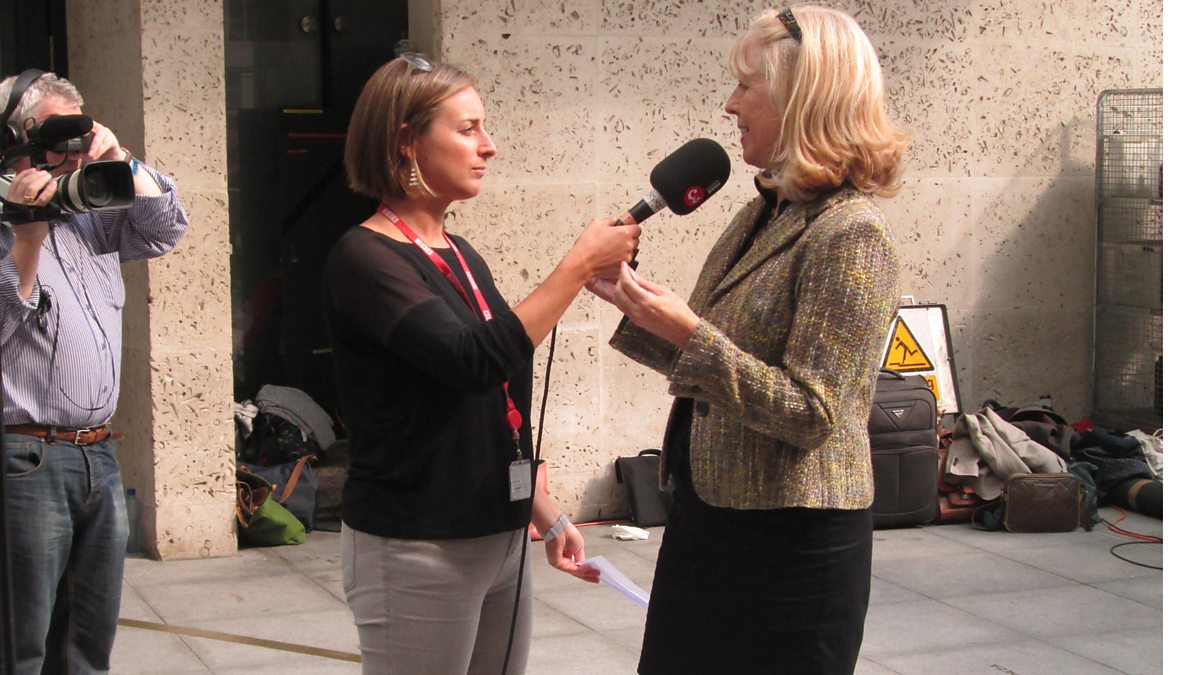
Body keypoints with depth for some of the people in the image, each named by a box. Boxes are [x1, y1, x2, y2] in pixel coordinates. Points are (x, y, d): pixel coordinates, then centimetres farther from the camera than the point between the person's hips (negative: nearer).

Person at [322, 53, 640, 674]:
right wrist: (579, 266, -21)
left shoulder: (460, 256, 11)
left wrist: (548, 515, 16)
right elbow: (478, 362, -27)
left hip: (501, 541, 7)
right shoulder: (364, 260, -13)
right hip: (415, 551, -7)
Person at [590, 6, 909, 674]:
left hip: (791, 542, -9)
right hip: (710, 517, 9)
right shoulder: (765, 214, 9)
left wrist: (687, 331, -26)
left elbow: (808, 414, -22)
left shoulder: (851, 236, -18)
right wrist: (635, 305, 6)